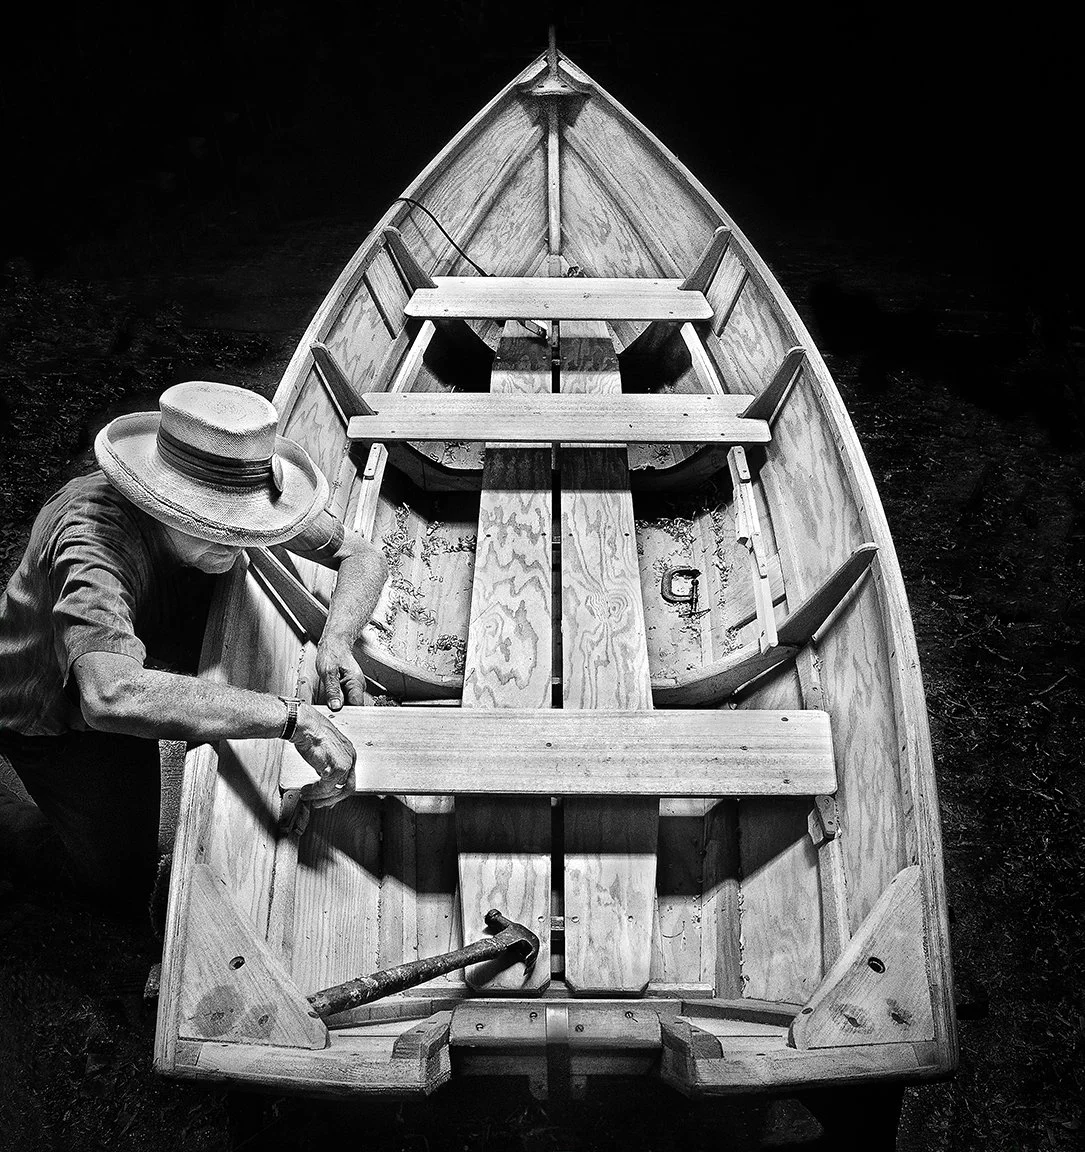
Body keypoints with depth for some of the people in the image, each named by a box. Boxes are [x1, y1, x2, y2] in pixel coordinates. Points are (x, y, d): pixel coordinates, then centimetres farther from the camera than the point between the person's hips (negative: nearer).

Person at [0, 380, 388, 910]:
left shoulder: (226, 496, -24)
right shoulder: (95, 541, -43)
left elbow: (362, 555, -17)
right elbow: (112, 697, -60)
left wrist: (336, 641, -37)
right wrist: (291, 717, -62)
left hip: (142, 671, 6)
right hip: (52, 710, -5)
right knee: (120, 879, 0)